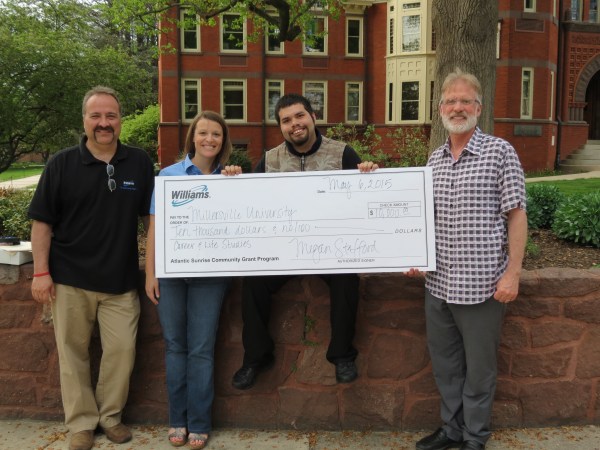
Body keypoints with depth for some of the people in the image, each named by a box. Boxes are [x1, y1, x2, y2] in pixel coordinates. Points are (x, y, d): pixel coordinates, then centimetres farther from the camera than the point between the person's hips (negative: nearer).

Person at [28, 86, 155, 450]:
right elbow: (42, 221, 0)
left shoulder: (140, 162, 2)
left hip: (121, 280, 1)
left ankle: (110, 415, 26)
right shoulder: (62, 164, -2)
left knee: (122, 350, 4)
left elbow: (150, 215, 8)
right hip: (70, 279, -1)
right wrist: (41, 272, -5)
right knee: (74, 352, 9)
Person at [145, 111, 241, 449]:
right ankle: (178, 420, 22)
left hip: (210, 273, 0)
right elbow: (154, 227, 4)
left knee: (201, 348, 3)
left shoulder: (230, 177, 6)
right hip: (171, 271, 1)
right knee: (175, 345, 9)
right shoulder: (169, 174, 4)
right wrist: (150, 273, 0)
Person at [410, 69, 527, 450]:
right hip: (438, 282, 5)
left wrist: (513, 273, -13)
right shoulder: (435, 159, 10)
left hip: (481, 285, -5)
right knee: (445, 363, 17)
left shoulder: (500, 152, -6)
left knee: (478, 368, 9)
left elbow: (516, 215, -7)